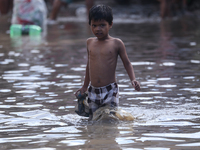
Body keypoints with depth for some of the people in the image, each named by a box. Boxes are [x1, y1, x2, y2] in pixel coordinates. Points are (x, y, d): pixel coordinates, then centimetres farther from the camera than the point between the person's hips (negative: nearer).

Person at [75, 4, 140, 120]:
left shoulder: (116, 43, -2)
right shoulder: (90, 42, 10)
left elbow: (127, 63, 4)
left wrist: (133, 80, -12)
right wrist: (85, 86, 26)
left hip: (110, 91, -4)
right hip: (93, 92, 4)